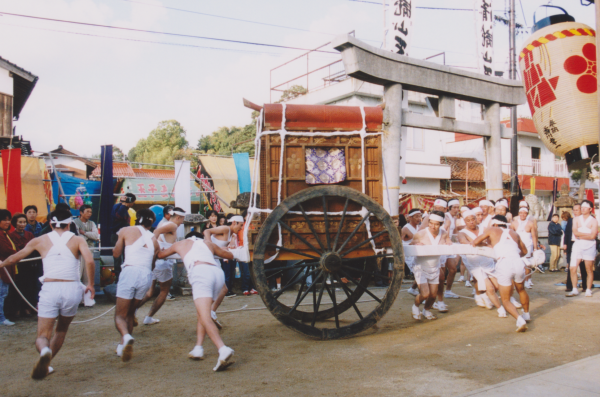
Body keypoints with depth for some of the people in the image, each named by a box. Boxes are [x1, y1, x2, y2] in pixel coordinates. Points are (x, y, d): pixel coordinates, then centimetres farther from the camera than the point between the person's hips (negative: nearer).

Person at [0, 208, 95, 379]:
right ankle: (45, 364, 19)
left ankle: (44, 351, -28)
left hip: (50, 288, 0)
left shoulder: (40, 241, 13)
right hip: (72, 289, 1)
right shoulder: (77, 240, 8)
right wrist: (91, 284, 2)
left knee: (43, 335, 4)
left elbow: (14, 258, 27)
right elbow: (89, 260, -9)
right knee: (62, 329, 24)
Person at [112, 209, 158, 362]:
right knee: (130, 313, 22)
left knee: (120, 315, 3)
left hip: (130, 272, -4)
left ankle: (126, 337, -26)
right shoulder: (154, 240, 16)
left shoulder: (126, 231, 8)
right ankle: (123, 346, 22)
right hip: (147, 275, 4)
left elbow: (116, 254, 16)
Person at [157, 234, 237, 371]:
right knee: (202, 313, 23)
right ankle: (198, 349, 13)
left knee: (205, 317, -17)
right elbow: (230, 255, 45)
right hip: (218, 273, 5)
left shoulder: (181, 244, 29)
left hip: (200, 272, -5)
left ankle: (223, 350, -37)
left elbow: (160, 255, 42)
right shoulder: (209, 244, 34)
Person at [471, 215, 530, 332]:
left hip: (504, 264, -4)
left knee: (505, 300, 8)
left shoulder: (491, 230, 16)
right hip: (518, 262, 4)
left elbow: (474, 243, 16)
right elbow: (524, 251, 36)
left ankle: (520, 319, -14)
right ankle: (526, 314, 50)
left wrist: (485, 243, 35)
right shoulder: (513, 233, 26)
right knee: (521, 290, 33)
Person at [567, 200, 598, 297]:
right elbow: (575, 233, -5)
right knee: (572, 268, -5)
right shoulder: (576, 219, 8)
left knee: (589, 270, 3)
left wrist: (580, 235, -8)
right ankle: (575, 290, 5)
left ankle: (588, 290, 14)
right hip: (578, 246, 2)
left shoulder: (593, 221, -1)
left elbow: (593, 236, -13)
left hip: (589, 247, -2)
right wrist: (588, 234, -9)